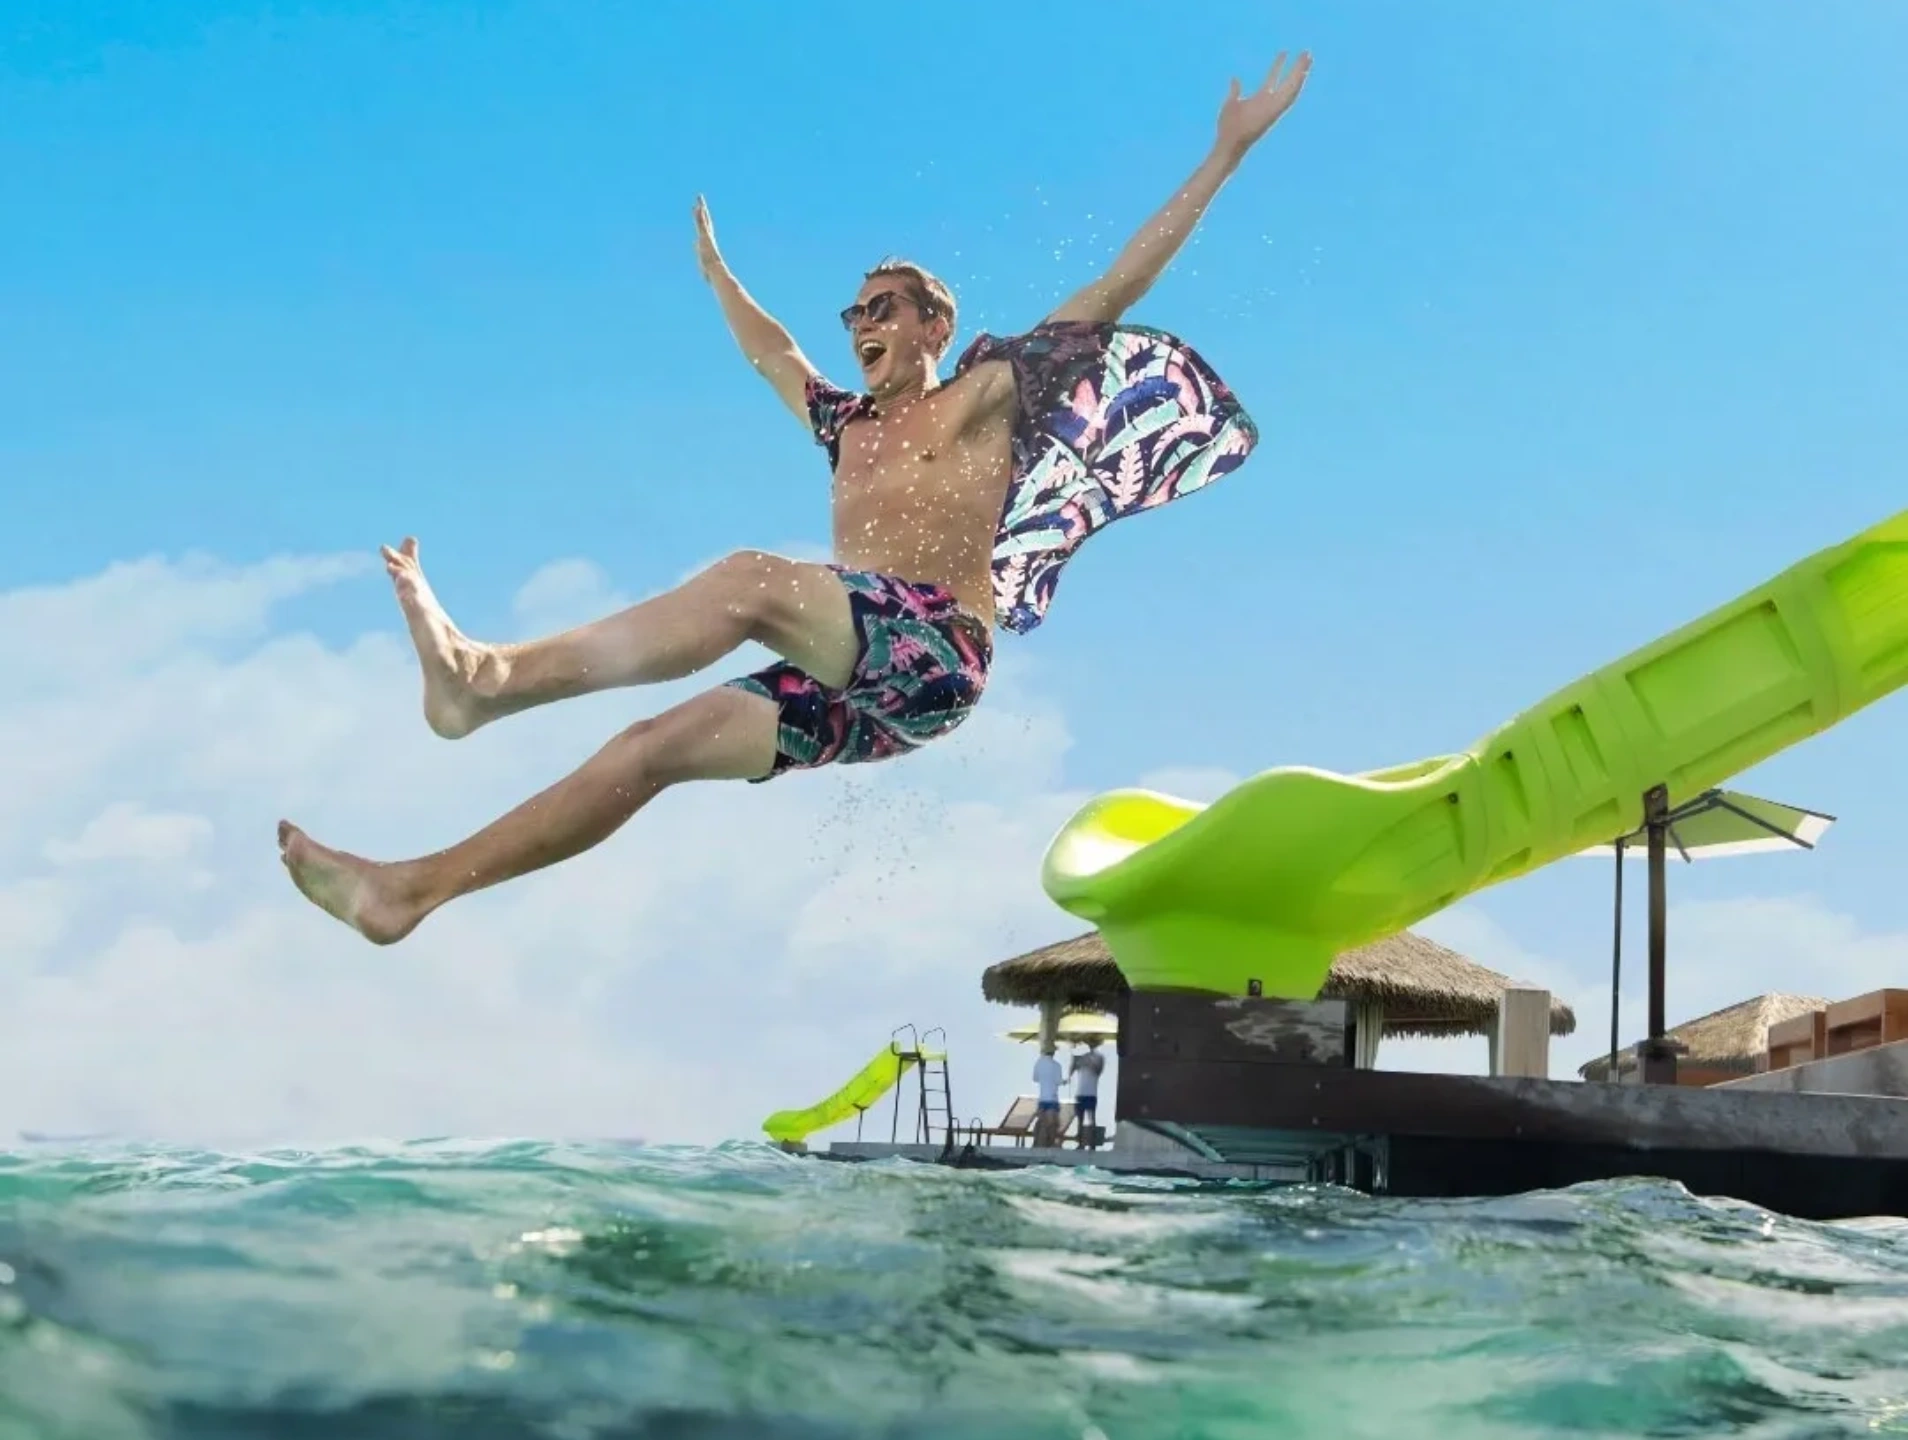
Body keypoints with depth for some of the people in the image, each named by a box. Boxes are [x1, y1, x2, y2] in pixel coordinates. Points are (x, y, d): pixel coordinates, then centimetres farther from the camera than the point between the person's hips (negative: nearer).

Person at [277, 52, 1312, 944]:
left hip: (934, 659, -7)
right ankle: (413, 890, -11)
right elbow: (768, 349, 48)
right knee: (655, 744, -7)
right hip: (851, 680, 7)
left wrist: (1228, 152, 8)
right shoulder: (846, 426, 29)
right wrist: (715, 271, 60)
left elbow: (1117, 287, 9)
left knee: (751, 578, -32)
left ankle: (488, 675, -47)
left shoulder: (986, 392, 12)